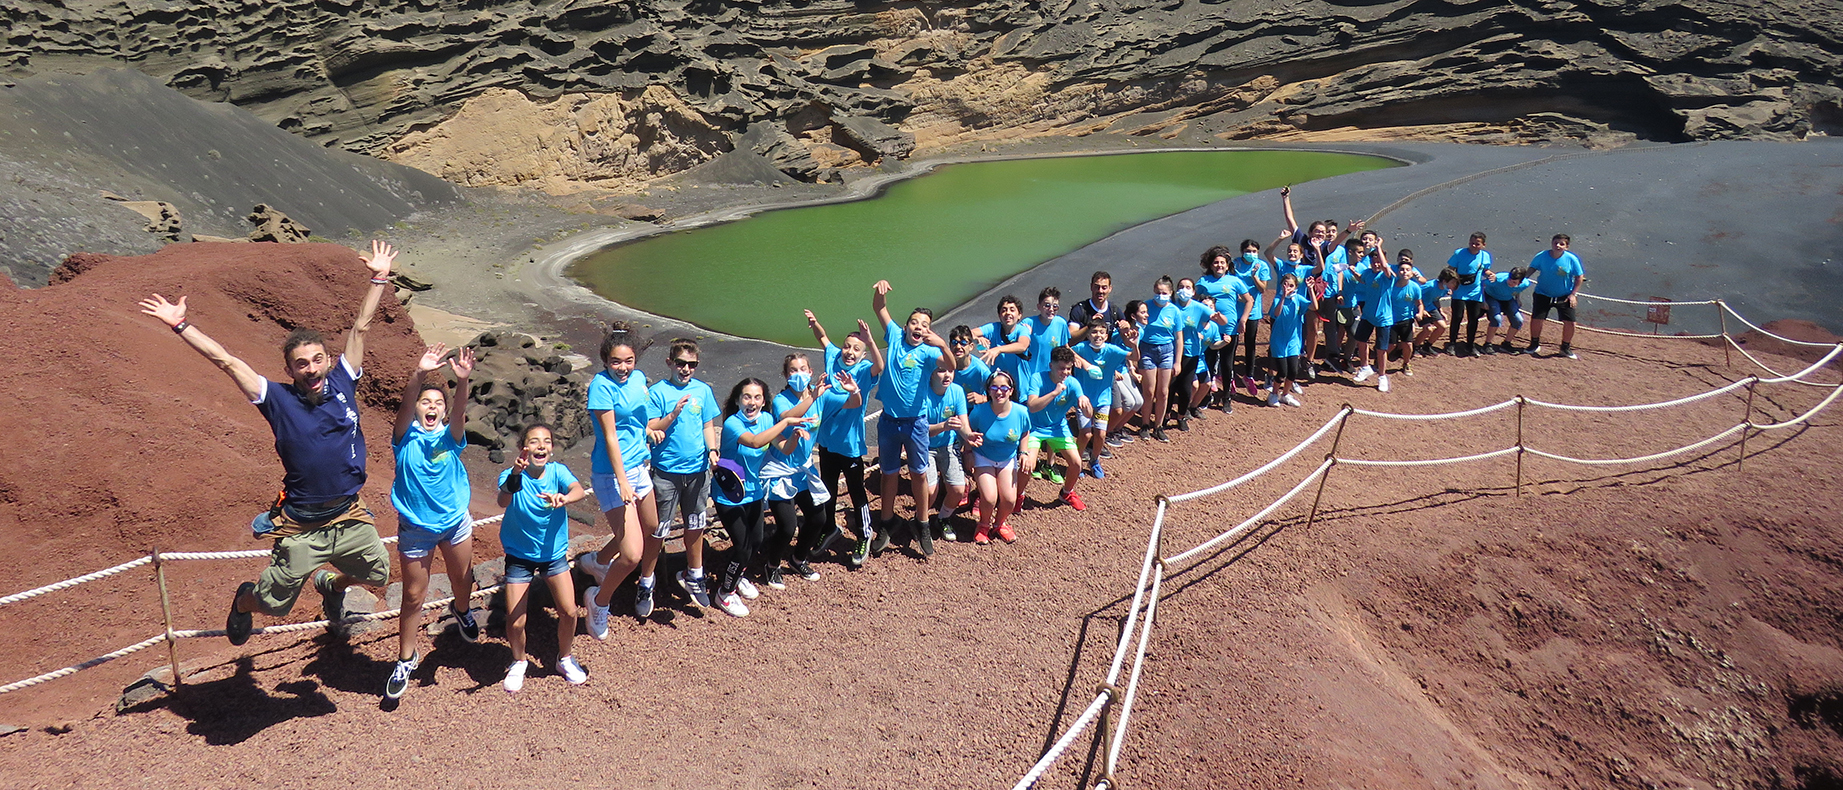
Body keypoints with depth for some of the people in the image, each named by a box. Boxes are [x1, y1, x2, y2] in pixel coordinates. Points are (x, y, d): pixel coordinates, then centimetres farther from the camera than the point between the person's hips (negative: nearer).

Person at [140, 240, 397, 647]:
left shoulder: (341, 385, -1)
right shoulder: (279, 399, -7)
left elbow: (360, 328, 2)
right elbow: (225, 360, -6)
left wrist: (379, 278, 5)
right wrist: (180, 325, -7)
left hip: (351, 517, 3)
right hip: (301, 526, -3)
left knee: (378, 575, 16)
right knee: (273, 603, 7)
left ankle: (331, 584, 48)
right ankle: (242, 601, 45)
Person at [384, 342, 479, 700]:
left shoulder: (449, 436, -8)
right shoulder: (405, 436, -11)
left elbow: (460, 414, -29)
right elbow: (405, 408, -30)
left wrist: (462, 381, -49)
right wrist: (420, 375, -48)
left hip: (455, 521, 2)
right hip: (415, 529, -2)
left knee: (462, 579, 22)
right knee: (413, 595, 7)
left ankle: (462, 610, 56)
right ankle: (406, 658, 25)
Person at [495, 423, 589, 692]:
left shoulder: (557, 471, -14)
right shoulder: (511, 475, -19)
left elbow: (579, 490, -32)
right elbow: (503, 502, -39)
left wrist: (564, 498, -56)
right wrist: (516, 474, -58)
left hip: (554, 553, 2)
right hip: (519, 556, -1)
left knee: (569, 612, -2)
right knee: (515, 622, -3)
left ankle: (565, 658, 28)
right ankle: (518, 662, 29)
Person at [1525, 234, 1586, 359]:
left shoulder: (1572, 259, -12)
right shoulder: (1542, 256, -10)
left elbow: (1579, 277, -2)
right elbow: (1531, 269, 3)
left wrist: (1573, 294, -7)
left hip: (1564, 296, 0)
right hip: (1543, 294, 0)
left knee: (1570, 322, -6)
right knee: (1537, 318, -9)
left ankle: (1565, 348, 17)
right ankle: (1535, 345, 16)